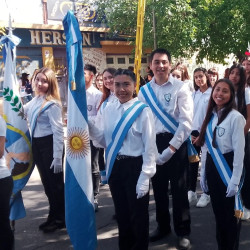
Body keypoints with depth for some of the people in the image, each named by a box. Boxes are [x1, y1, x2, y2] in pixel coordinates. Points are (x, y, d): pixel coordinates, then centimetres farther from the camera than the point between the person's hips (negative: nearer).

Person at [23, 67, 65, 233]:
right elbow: (23, 112, 27)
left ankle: (60, 218, 22)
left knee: (56, 183, 6)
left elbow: (58, 131, -19)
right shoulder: (35, 100, 9)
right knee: (47, 182, 18)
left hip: (50, 145, -9)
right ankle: (54, 216, 33)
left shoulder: (52, 104, -17)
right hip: (37, 145, 9)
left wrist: (57, 157, -21)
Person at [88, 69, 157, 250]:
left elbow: (150, 146, -12)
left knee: (138, 214, 10)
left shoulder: (143, 111, -13)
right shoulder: (109, 109, 4)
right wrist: (89, 126, -7)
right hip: (115, 166, 6)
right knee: (121, 213, 20)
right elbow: (105, 140, 9)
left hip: (135, 166, -5)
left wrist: (145, 177, -15)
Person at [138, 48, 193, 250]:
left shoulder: (181, 88, -6)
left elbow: (186, 122, -12)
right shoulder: (144, 91, 5)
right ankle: (163, 226, 34)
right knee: (158, 187, 15)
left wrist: (171, 148, -18)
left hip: (176, 143, -4)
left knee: (178, 188, 5)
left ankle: (183, 232, 22)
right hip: (153, 143, 4)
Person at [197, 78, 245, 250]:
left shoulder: (236, 117, -13)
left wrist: (235, 180, -15)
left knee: (230, 213, 6)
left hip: (228, 166, -6)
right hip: (212, 166, 6)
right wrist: (203, 173, 12)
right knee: (218, 211, 16)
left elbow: (239, 151, -14)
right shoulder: (210, 116, 8)